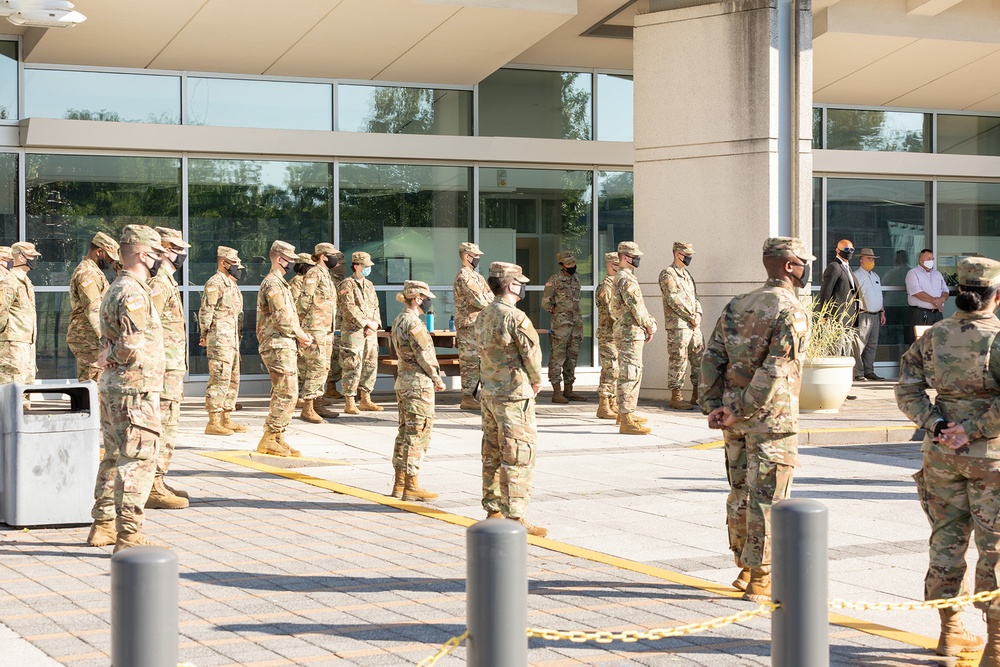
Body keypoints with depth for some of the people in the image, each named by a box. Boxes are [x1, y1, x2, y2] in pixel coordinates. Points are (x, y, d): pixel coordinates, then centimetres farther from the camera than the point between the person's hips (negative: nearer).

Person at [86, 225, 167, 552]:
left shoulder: (115, 289, 16)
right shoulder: (133, 294, -17)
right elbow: (131, 348, -24)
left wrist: (110, 356, 3)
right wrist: (111, 358, -7)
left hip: (113, 388, 11)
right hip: (135, 389, -11)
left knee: (115, 457, 18)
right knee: (138, 461, -9)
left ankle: (103, 525, 27)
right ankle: (128, 535, -9)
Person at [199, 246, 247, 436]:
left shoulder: (232, 284, 19)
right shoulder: (215, 283, -11)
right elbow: (205, 312, -15)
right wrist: (205, 335, -13)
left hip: (233, 340, 10)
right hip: (220, 340, -10)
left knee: (233, 380, 12)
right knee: (219, 379, -10)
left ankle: (226, 420, 19)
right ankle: (213, 423, -9)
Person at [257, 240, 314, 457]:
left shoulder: (279, 283, 21)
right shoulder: (273, 284, -13)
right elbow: (281, 318, -21)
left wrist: (300, 334, 10)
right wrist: (299, 334, -9)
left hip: (283, 345, 11)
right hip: (278, 346, -11)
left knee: (282, 393, 11)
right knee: (286, 393, -11)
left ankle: (278, 439, 14)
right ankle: (268, 440, -9)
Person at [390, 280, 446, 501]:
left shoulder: (398, 321, 12)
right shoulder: (414, 322, -16)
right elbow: (424, 355, -18)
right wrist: (437, 379, -5)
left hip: (403, 379, 10)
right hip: (419, 382, -10)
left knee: (405, 432, 13)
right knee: (417, 434, -5)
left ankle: (400, 483, 17)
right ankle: (411, 486, -3)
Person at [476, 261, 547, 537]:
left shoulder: (483, 316, 9)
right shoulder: (515, 318, -17)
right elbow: (532, 353, -15)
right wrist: (536, 380, 5)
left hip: (488, 393, 9)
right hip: (514, 394, -9)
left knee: (492, 455, 15)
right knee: (518, 457, -6)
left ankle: (492, 511, 23)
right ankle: (516, 518, -7)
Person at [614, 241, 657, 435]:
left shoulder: (624, 277, 18)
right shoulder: (625, 279, -16)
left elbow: (639, 306, 22)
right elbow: (636, 307, -19)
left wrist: (650, 322, 10)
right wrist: (649, 325, -6)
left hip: (631, 333, 11)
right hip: (630, 333, -11)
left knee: (634, 374, 18)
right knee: (630, 375, -11)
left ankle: (626, 413, 26)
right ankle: (626, 421, -12)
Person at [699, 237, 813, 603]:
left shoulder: (736, 306, 10)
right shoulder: (792, 312, -13)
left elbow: (712, 357, 5)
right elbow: (774, 370, -20)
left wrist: (713, 405, 2)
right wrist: (741, 411, -15)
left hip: (735, 418, 7)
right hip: (771, 418, -7)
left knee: (741, 491, 15)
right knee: (766, 498, -1)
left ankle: (745, 569, 24)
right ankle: (760, 578, 2)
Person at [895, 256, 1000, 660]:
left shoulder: (933, 337, 2)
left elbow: (907, 390, 0)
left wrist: (937, 425, -6)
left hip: (941, 455, 5)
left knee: (947, 539, 14)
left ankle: (950, 631, 23)